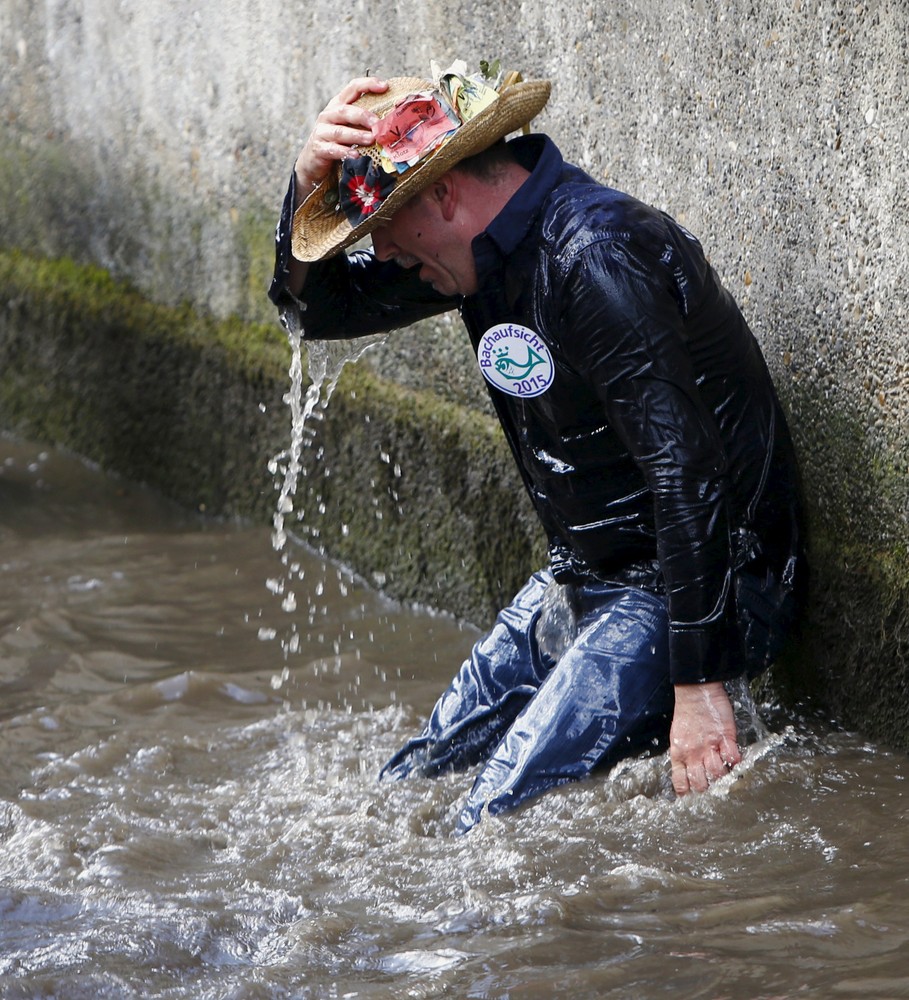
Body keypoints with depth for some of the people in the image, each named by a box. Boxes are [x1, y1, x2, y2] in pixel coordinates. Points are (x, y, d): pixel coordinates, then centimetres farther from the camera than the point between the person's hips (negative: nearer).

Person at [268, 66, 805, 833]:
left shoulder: (596, 260, -26)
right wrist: (310, 181, -8)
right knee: (402, 794, 11)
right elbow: (321, 304, 14)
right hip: (578, 585, 10)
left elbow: (686, 474, -30)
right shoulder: (495, 241, 3)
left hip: (684, 593, -10)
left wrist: (697, 687, -30)